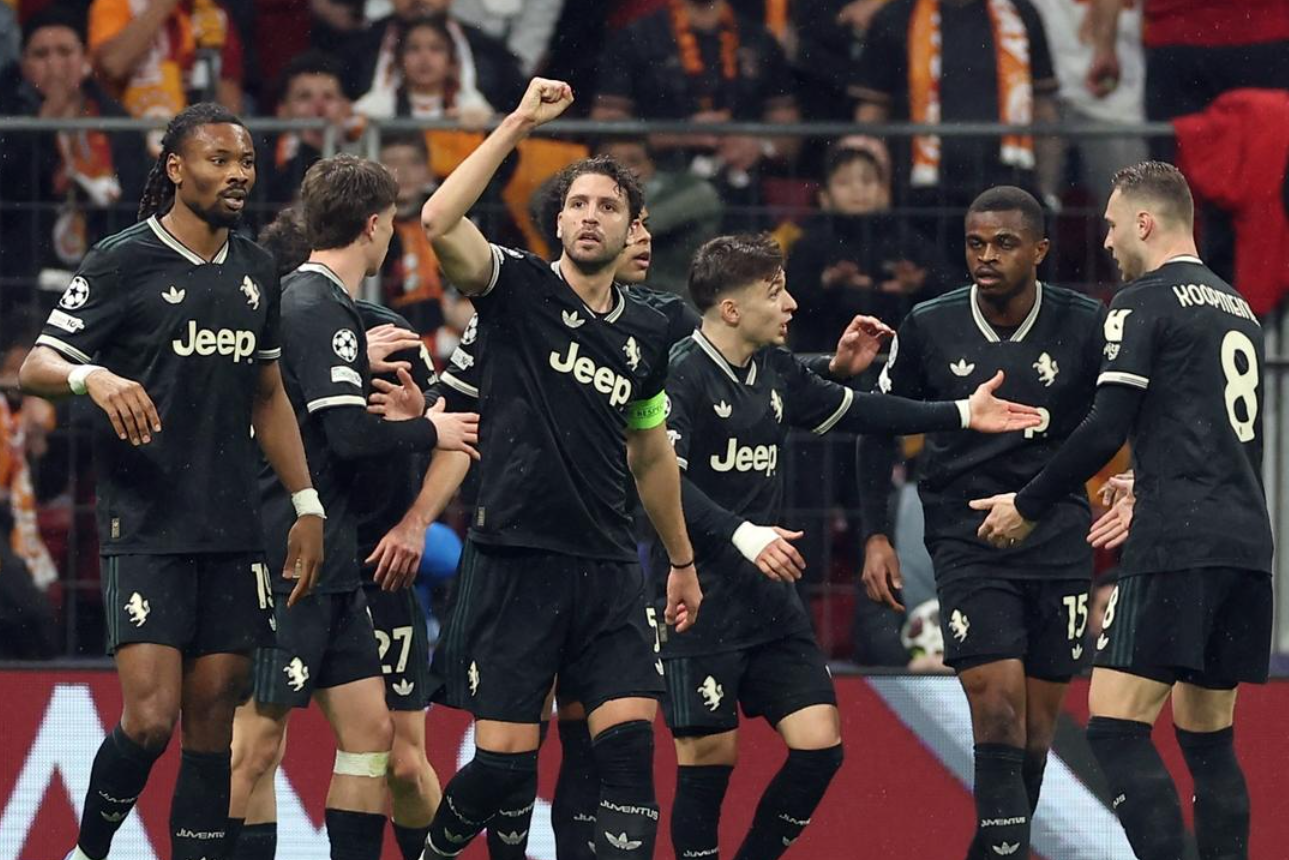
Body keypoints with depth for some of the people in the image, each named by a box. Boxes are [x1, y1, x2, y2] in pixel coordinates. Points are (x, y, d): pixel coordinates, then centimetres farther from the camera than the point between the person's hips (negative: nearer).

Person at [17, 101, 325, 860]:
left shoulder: (255, 271, 12)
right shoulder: (123, 261, -5)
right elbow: (37, 364, -7)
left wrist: (308, 505, 15)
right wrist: (94, 377, -29)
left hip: (234, 533, 6)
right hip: (145, 531, -6)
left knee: (214, 723, 3)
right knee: (150, 719, -14)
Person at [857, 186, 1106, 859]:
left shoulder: (1085, 326, -5)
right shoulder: (929, 327, -3)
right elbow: (880, 427, 9)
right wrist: (876, 536, 4)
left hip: (1060, 536, 1)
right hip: (965, 539, -1)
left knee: (1038, 722, 6)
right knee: (999, 709, -17)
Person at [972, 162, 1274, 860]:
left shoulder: (1145, 303, -4)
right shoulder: (1238, 309, 20)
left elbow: (1106, 429, -10)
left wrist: (1029, 508, 2)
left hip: (1178, 543, -8)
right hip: (1245, 542, 8)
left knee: (1116, 727, -10)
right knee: (1207, 737, 12)